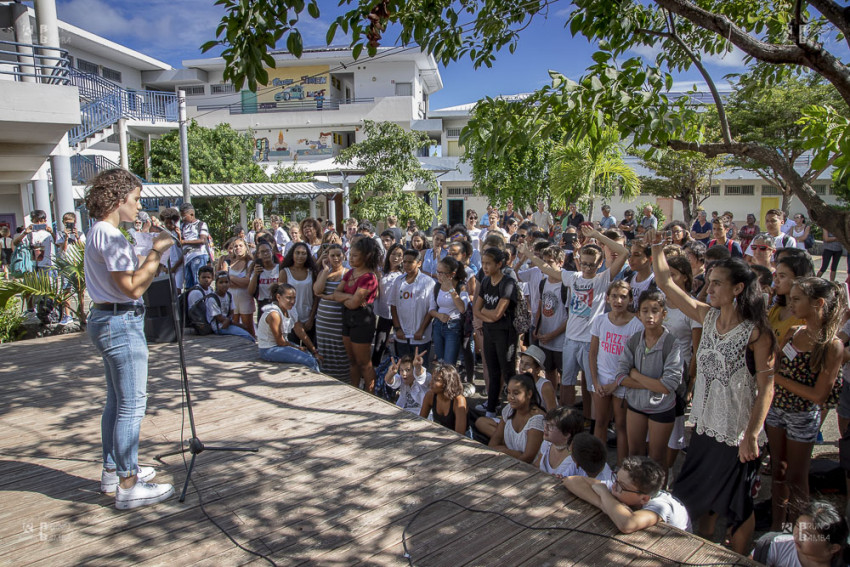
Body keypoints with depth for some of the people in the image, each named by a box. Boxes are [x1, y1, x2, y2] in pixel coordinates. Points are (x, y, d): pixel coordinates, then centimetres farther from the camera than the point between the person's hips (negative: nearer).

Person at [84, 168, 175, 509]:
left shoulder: (99, 233, 15)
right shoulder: (110, 236, -17)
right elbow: (134, 288, -23)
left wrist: (153, 255, 8)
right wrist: (157, 252, -15)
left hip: (105, 319, 11)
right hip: (121, 323, -11)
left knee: (117, 401, 18)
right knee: (132, 404, -5)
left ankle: (113, 470, 30)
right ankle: (128, 486, 2)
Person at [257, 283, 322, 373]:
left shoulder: (291, 310, 2)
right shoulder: (274, 314, -23)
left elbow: (301, 333, 5)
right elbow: (280, 342, -18)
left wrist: (315, 352, 2)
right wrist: (298, 348, -6)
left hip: (283, 344, 8)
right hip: (269, 350, -8)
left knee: (314, 358, -7)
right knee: (309, 361, -20)